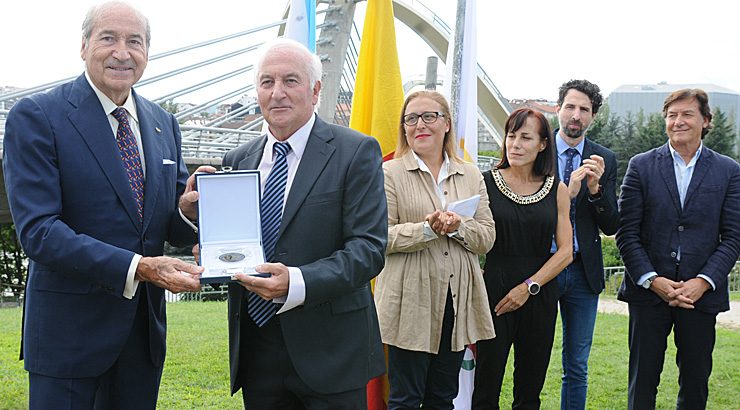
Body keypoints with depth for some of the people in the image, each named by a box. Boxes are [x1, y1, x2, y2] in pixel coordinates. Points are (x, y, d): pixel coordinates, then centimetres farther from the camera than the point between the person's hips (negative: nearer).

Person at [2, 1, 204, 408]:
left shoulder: (164, 124, 8)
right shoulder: (35, 116, -10)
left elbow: (175, 230, 10)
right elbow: (37, 230, -18)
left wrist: (189, 209, -14)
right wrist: (136, 267, -27)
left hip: (145, 326, 6)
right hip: (69, 328, -5)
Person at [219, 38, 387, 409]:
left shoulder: (356, 152, -6)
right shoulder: (237, 160, 10)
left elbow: (369, 246, -13)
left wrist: (298, 283, -26)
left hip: (329, 350, -4)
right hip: (255, 348, 4)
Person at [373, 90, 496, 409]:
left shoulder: (471, 176, 13)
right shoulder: (390, 173, 0)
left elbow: (487, 238, 7)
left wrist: (458, 227, -12)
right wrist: (428, 229, -20)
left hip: (457, 300, 4)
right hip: (411, 302, -4)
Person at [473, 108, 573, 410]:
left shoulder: (557, 189, 6)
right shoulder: (486, 182, -1)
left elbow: (566, 251, 2)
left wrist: (529, 286, -7)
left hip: (540, 296, 3)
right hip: (493, 292, -2)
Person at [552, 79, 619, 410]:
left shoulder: (604, 160, 3)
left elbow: (612, 226, 0)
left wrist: (595, 189, -17)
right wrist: (567, 193, -23)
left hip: (583, 271, 2)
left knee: (577, 367, 11)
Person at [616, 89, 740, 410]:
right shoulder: (641, 166, 3)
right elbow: (626, 233, -1)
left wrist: (703, 282, -11)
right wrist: (652, 280, -11)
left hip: (702, 295, 1)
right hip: (648, 291, -1)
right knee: (642, 383, 5)